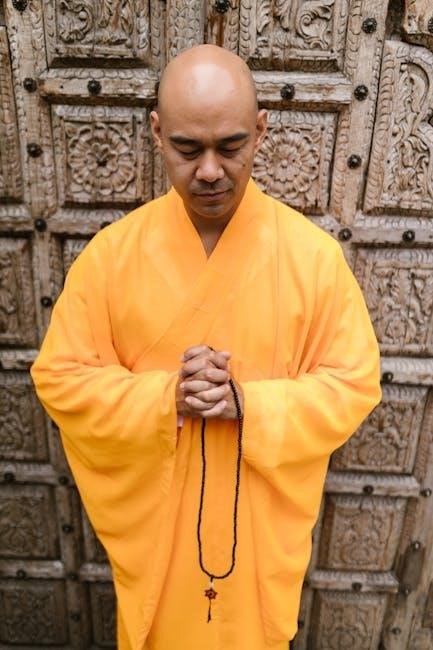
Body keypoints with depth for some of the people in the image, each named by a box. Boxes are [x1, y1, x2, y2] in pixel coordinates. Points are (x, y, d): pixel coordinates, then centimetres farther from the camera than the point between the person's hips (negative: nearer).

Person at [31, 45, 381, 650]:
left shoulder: (314, 253, -15)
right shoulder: (111, 251, -14)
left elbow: (354, 384, -10)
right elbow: (60, 378, -9)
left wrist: (250, 403, -25)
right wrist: (164, 397, -24)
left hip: (263, 516, 0)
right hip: (152, 513, 1)